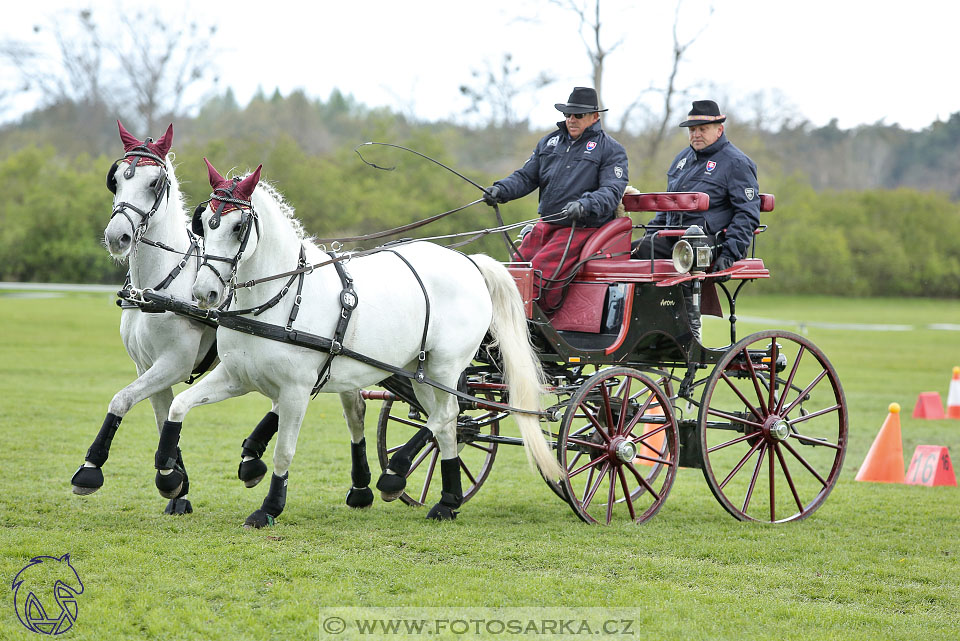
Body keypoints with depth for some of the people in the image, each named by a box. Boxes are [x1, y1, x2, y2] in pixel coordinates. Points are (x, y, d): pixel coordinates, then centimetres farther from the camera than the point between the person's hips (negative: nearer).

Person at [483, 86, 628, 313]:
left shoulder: (610, 149, -1)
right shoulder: (550, 142, 17)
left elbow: (612, 191, -14)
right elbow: (526, 176, 15)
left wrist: (585, 205, -33)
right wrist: (501, 190, -6)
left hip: (582, 228, -7)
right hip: (546, 224, 7)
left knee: (539, 274, -24)